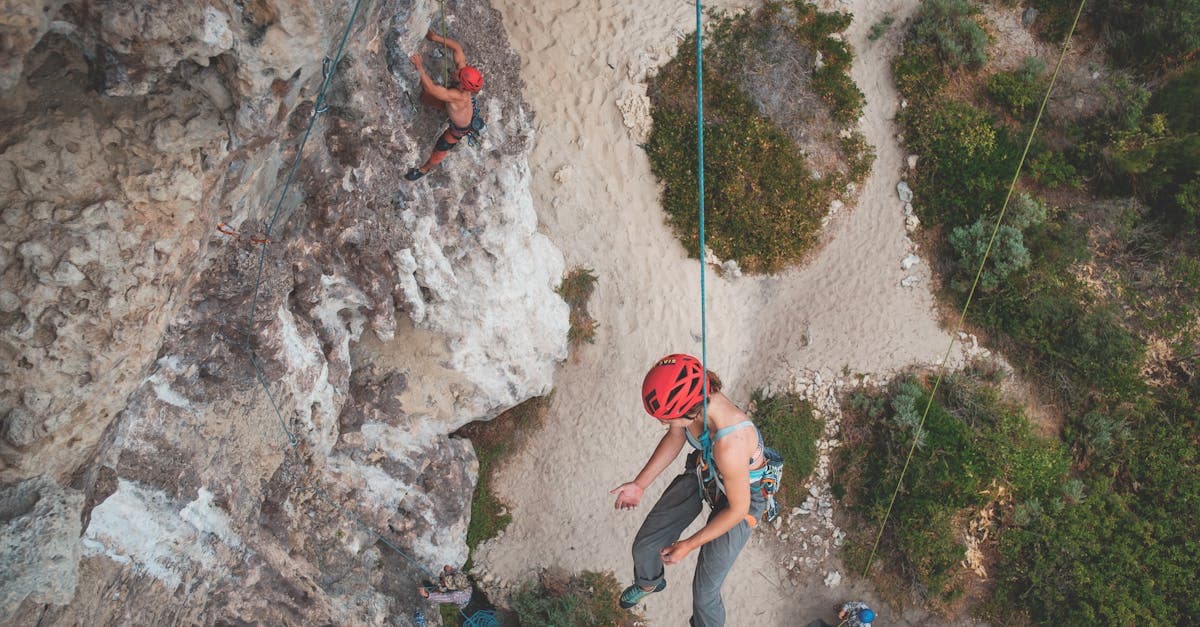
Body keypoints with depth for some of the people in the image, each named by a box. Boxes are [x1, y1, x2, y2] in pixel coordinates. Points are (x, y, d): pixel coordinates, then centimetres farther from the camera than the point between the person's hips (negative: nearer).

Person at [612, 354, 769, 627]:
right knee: (645, 545, 15)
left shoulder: (729, 443, -45)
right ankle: (649, 582, 51)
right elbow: (675, 438, 0)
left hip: (741, 494, -6)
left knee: (704, 592, 2)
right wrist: (640, 483, -2)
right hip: (702, 471, 6)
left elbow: (738, 509, -27)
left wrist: (688, 545, -16)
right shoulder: (690, 399, -26)